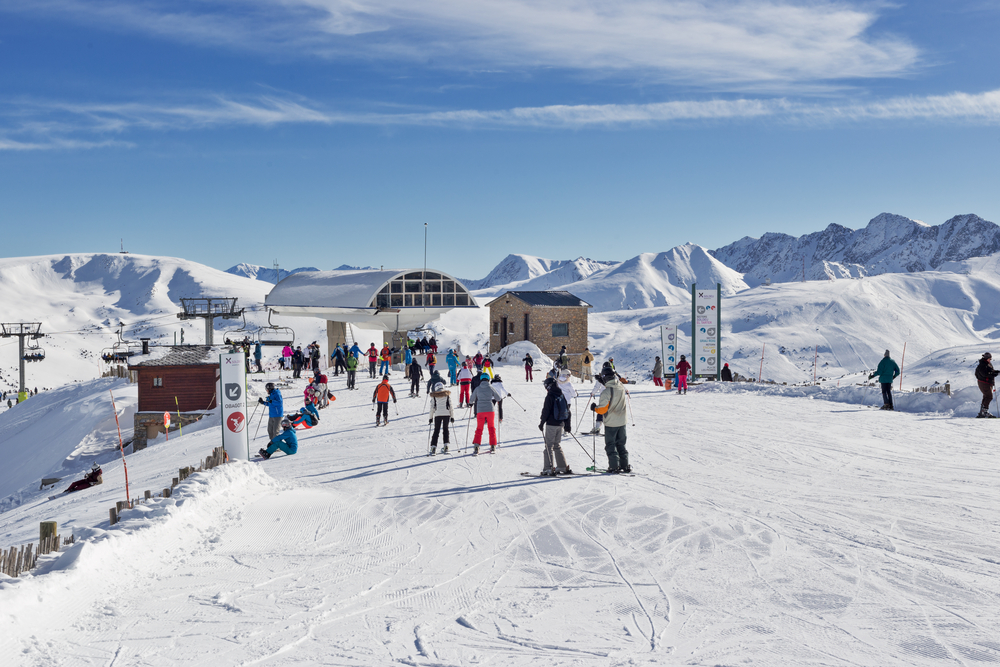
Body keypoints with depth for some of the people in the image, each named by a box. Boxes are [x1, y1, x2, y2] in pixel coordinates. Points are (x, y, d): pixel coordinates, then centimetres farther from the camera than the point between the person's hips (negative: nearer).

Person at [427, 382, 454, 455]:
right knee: (445, 429, 14)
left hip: (437, 414, -1)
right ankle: (446, 445, 6)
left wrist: (431, 418, 8)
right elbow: (450, 406, 3)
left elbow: (432, 407, 2)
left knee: (436, 430, 6)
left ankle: (433, 447, -3)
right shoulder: (447, 395, 3)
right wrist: (452, 416, 8)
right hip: (447, 414, 1)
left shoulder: (434, 396, 1)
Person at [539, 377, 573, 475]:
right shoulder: (562, 396, 10)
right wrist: (567, 425, 22)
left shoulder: (550, 396, -11)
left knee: (549, 446, -3)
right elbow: (567, 411, 15)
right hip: (561, 424, 7)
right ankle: (563, 467, 15)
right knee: (557, 445, 16)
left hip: (551, 424, -7)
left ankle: (549, 468, -8)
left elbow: (545, 411, -13)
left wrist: (542, 423, -4)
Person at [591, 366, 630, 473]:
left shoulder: (606, 392, -22)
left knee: (610, 445, 5)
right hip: (622, 421, 6)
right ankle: (625, 466, 19)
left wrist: (594, 407, 0)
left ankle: (614, 467, 3)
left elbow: (602, 409, -19)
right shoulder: (621, 388, -3)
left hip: (610, 423, -6)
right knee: (621, 444, 17)